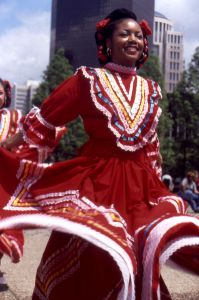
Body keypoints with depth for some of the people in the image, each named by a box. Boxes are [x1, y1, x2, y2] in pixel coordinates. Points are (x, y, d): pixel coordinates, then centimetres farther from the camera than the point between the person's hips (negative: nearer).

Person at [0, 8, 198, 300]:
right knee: (94, 262, -12)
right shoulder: (88, 79, -1)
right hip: (96, 182, -4)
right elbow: (43, 118, 1)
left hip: (140, 186, 5)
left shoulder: (150, 89, 12)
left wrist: (157, 184, 21)